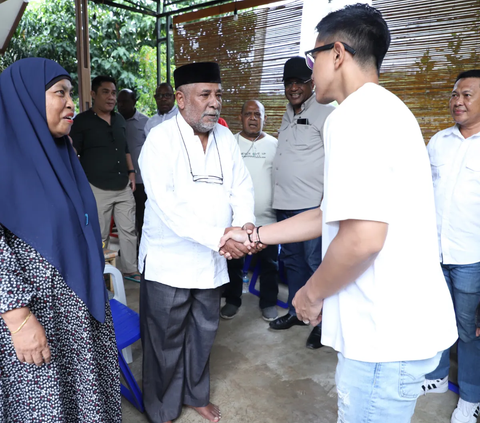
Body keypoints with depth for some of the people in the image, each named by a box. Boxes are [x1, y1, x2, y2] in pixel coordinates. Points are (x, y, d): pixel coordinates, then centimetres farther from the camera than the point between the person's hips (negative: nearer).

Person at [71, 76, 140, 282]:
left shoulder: (119, 119, 12)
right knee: (99, 235, 4)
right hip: (98, 188, -5)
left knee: (128, 229, 10)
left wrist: (131, 171, 10)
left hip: (124, 187, 6)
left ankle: (131, 269, 24)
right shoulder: (82, 120, -5)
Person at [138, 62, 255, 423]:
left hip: (212, 259, 5)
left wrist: (246, 222, -17)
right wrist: (219, 236, -29)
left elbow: (241, 186, 4)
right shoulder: (161, 139, -13)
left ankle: (196, 394, 43)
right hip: (169, 260, -5)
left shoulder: (225, 138, 5)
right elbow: (167, 204, -23)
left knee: (204, 332, 19)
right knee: (167, 339, 9)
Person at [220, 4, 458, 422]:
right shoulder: (385, 109, 14)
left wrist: (312, 293, -8)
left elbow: (362, 237, -27)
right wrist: (253, 235, 18)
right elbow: (336, 213, 16)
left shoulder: (356, 115, -18)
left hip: (387, 332, -9)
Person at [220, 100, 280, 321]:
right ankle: (232, 300, 31)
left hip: (267, 218, 0)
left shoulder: (275, 145, 2)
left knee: (269, 263, 12)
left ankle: (268, 303, 29)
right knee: (234, 262, 13)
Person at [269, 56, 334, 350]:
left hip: (312, 204, -8)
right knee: (292, 260, 16)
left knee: (317, 264, -1)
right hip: (285, 204, 8)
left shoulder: (325, 114, -7)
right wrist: (278, 194, 15)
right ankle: (296, 311, 32)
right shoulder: (288, 115, 16)